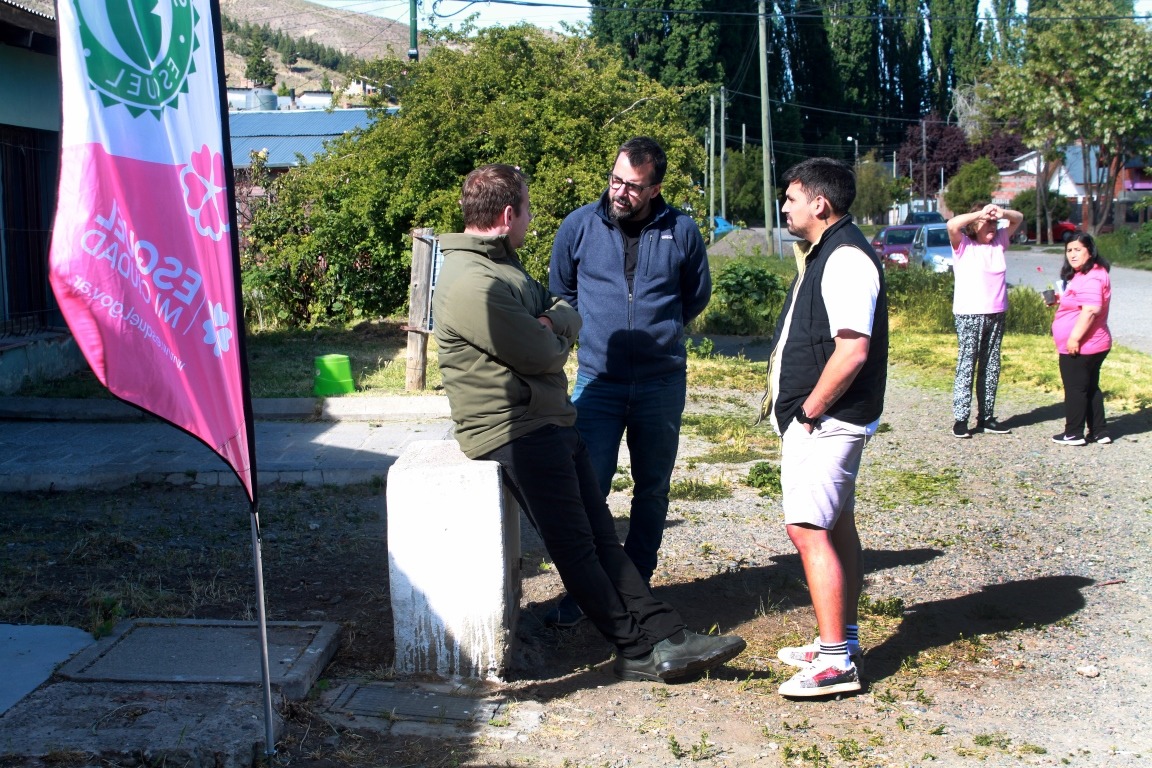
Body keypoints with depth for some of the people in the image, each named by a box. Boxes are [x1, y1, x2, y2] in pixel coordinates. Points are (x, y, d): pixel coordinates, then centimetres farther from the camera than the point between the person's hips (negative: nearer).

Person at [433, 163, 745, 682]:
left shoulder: (502, 264, 15)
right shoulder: (472, 285, -20)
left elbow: (566, 313, 16)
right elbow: (542, 355, -21)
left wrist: (554, 322, -7)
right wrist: (557, 337, 2)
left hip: (551, 421, 10)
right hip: (515, 431, -10)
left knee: (602, 538, 7)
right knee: (576, 547, -3)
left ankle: (667, 638, 9)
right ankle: (640, 651, 5)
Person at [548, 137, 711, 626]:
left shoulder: (682, 232, -2)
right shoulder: (579, 226, -2)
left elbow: (698, 295, 16)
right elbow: (561, 291, 15)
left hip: (662, 383, 1)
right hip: (597, 380, -1)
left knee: (652, 491, 11)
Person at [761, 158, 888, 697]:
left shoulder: (846, 258, -18)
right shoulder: (824, 253, 16)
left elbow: (852, 350, -27)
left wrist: (809, 410, -18)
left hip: (825, 421, -11)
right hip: (820, 421, 11)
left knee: (808, 528, -13)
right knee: (836, 527, 15)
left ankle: (835, 663, -9)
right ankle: (842, 641, 26)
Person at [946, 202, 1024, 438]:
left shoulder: (999, 241, 12)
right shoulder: (963, 245, -4)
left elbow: (1019, 218, 16)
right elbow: (952, 224, -21)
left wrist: (1002, 213, -4)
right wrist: (980, 214, -18)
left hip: (996, 314, 6)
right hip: (969, 315, -6)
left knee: (991, 367, 9)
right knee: (966, 366, -8)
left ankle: (986, 417, 17)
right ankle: (960, 419, -6)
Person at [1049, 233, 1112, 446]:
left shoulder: (1090, 278, -21)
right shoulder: (1083, 275, 14)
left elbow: (1090, 310, -30)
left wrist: (1074, 338, -27)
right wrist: (1060, 300, 14)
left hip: (1079, 347, -11)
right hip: (1093, 345, 11)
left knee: (1075, 389, 0)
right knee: (1091, 388, 16)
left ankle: (1074, 433, 10)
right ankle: (1099, 432, 21)